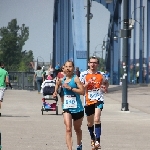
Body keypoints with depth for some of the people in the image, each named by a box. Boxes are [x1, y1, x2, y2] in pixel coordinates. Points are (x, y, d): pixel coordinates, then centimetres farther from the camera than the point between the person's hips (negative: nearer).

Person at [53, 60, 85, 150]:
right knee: (68, 129, -15)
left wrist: (70, 88, -25)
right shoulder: (62, 80, 4)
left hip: (77, 108, -3)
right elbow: (58, 83, 30)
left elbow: (82, 91, -22)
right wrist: (56, 91, 15)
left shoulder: (75, 78, -12)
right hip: (67, 108, 3)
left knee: (77, 129, 19)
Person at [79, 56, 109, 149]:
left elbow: (106, 83, 25)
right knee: (90, 123, 14)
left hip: (98, 100, -1)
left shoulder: (101, 75, 4)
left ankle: (97, 141, -24)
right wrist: (87, 84, -18)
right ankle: (92, 138, 38)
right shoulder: (84, 74, 0)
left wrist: (105, 88, 4)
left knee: (97, 119, -21)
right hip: (88, 101, 2)